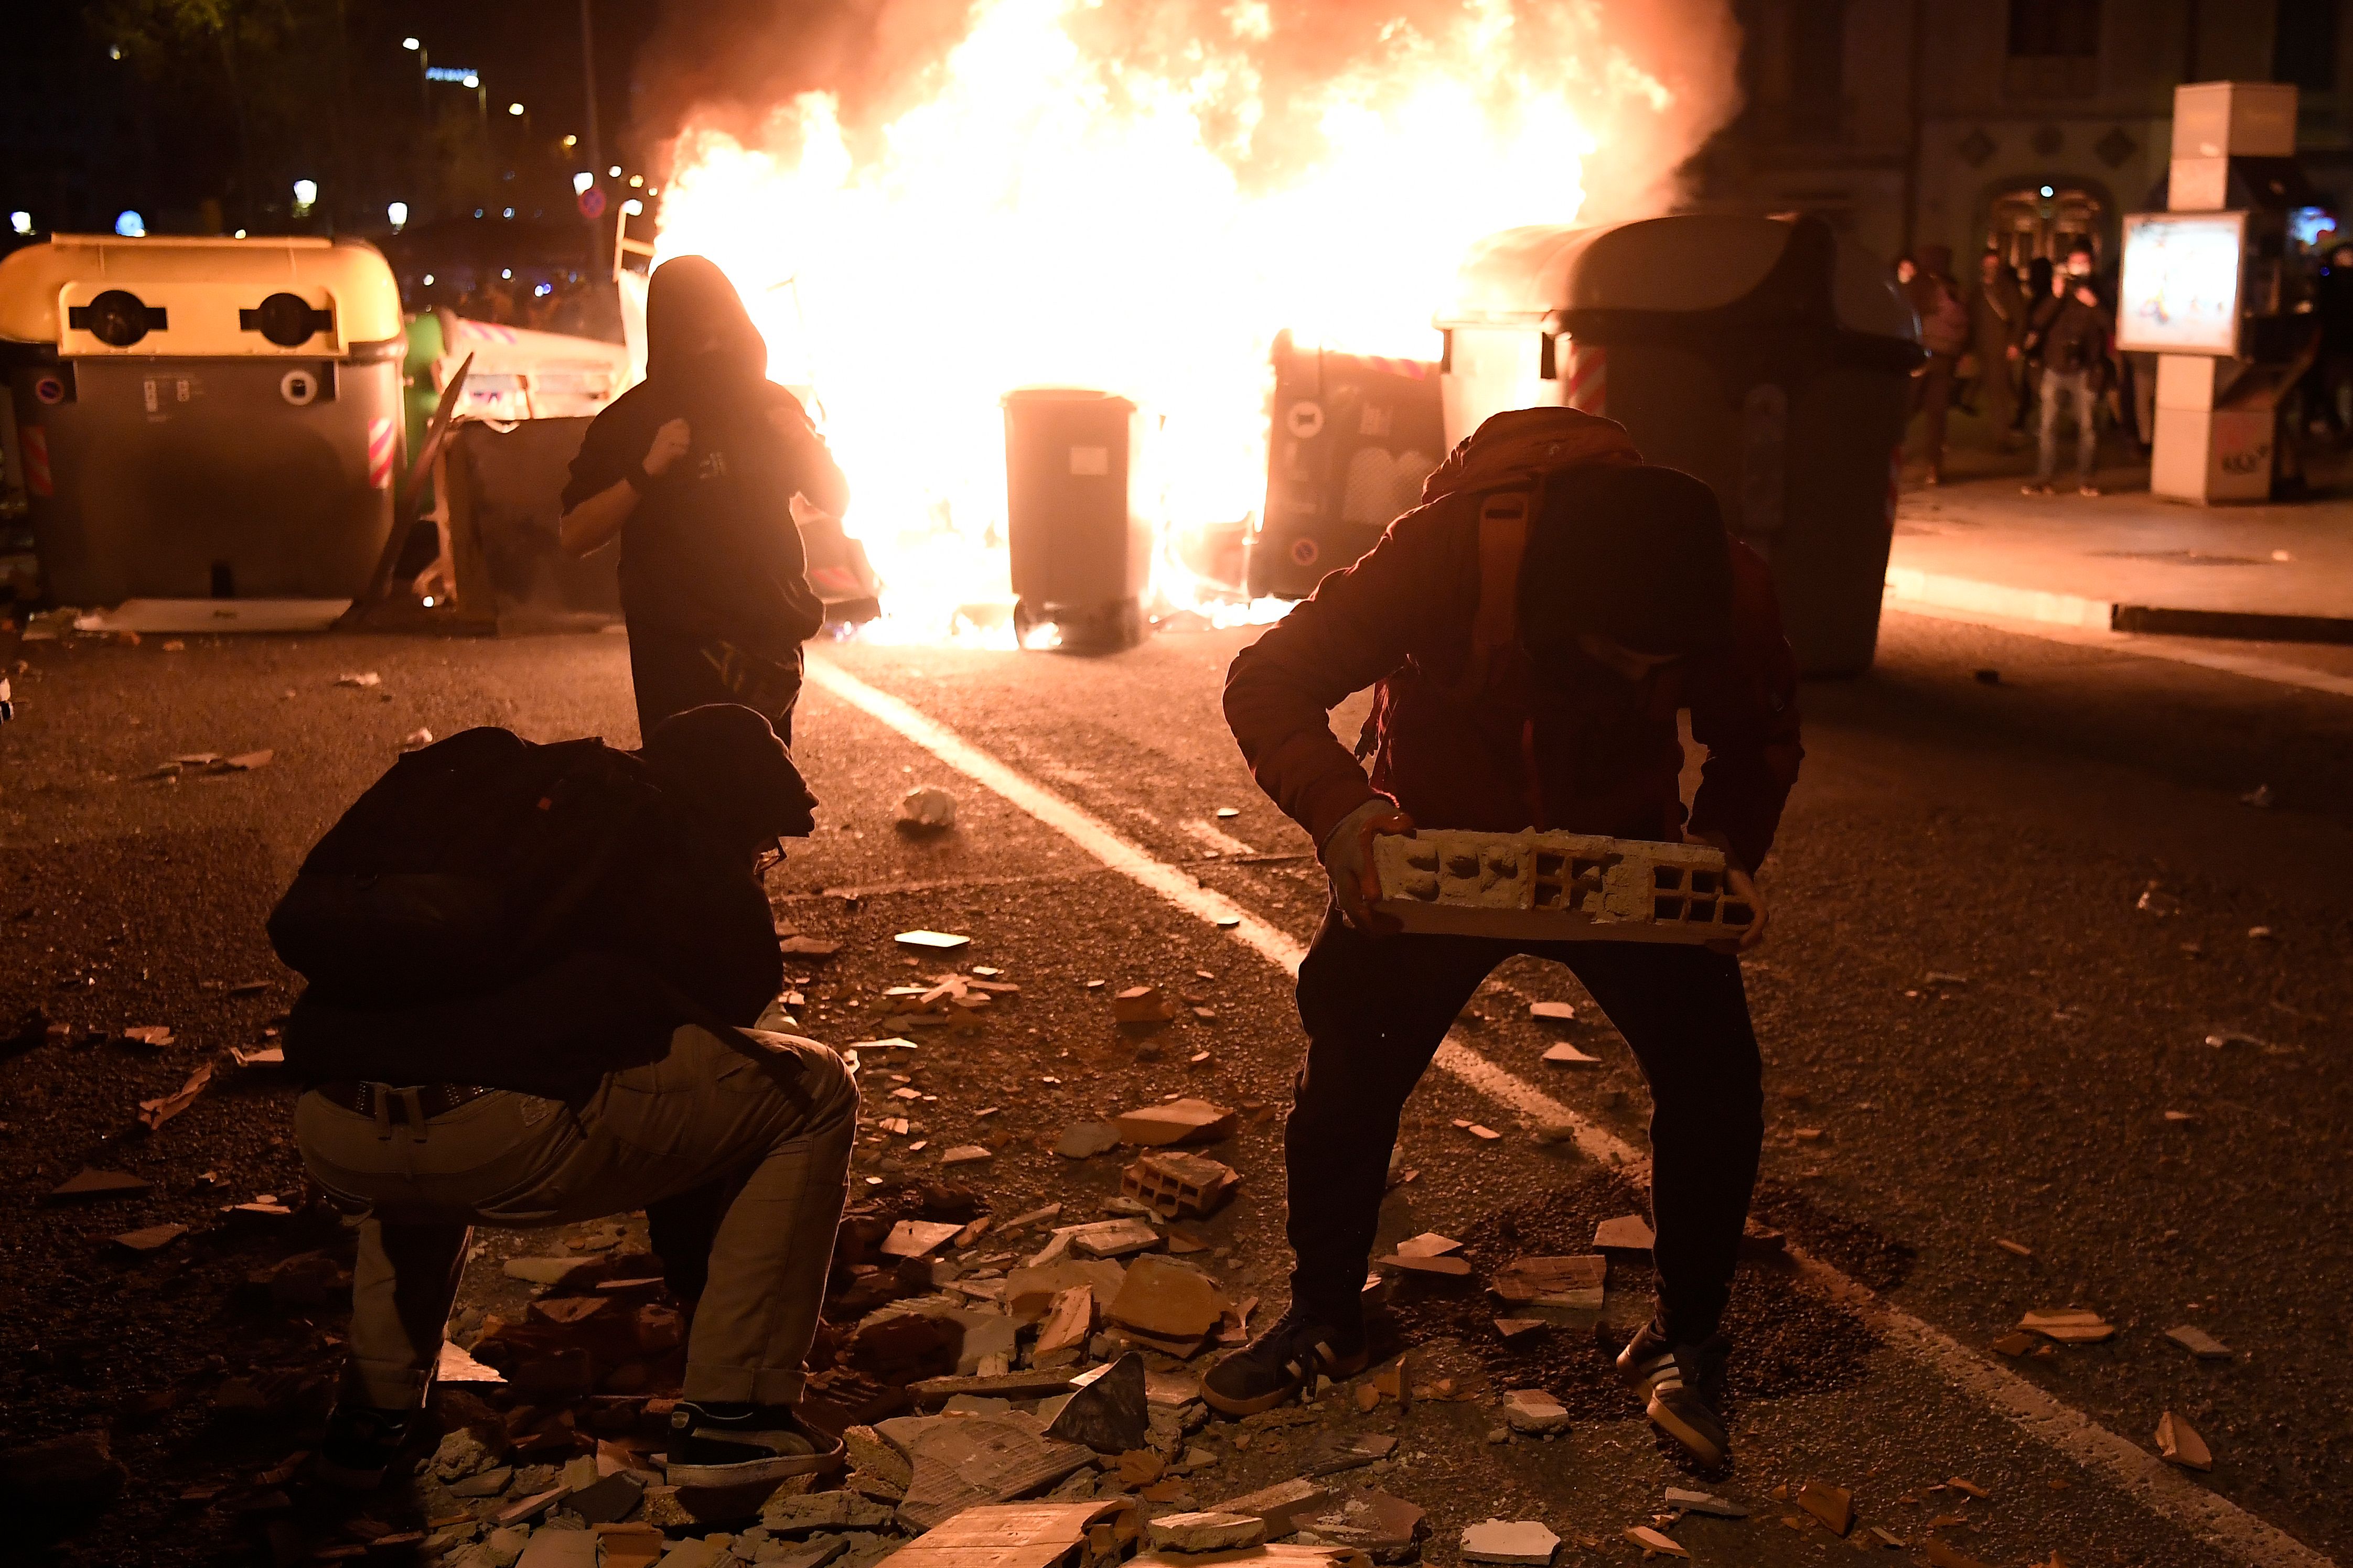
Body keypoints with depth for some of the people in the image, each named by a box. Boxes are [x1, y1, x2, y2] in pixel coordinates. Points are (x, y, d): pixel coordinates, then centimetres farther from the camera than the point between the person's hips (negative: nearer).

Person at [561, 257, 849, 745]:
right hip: (676, 650, -3)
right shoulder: (628, 423, -2)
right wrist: (645, 472, -22)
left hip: (770, 639, 3)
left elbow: (836, 500, 12)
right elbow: (575, 536, -9)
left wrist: (805, 442, -8)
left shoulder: (769, 403, 7)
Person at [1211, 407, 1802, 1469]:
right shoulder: (1447, 554, -34)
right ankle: (1323, 1314, 22)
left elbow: (1758, 737, -3)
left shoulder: (1733, 596, -26)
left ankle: (1682, 1341, 11)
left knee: (1714, 1073, -12)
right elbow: (1269, 679, -26)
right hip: (1438, 848, -1)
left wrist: (1731, 853, -22)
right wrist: (1341, 813, -43)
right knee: (1350, 1069, -4)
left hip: (1626, 852, 1)